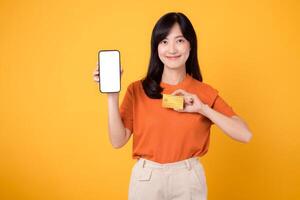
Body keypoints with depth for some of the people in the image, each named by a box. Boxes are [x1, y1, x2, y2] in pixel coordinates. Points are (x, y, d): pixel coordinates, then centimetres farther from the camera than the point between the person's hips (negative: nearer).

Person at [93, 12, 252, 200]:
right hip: (146, 179, 0)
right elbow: (118, 141, -8)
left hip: (189, 179, 0)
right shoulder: (137, 90, -3)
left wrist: (203, 109, -18)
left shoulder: (206, 93, -3)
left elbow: (245, 135, -10)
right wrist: (113, 95, -16)